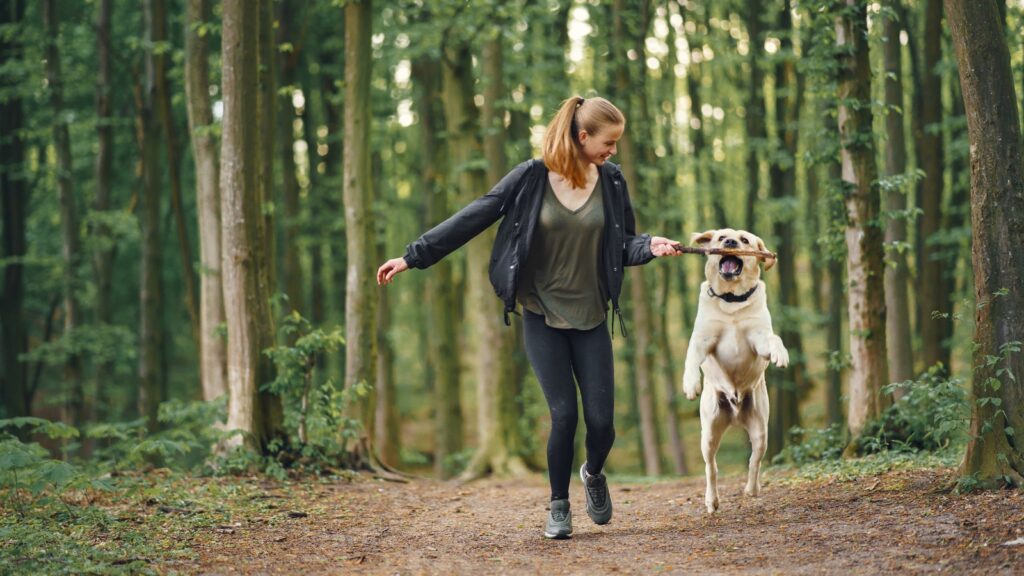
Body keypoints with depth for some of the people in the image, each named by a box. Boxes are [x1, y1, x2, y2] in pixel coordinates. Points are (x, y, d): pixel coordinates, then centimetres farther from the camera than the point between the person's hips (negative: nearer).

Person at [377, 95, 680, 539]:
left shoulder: (611, 181, -1)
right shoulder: (532, 178, -9)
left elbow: (623, 245, 7)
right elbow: (472, 220, -6)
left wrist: (651, 246, -16)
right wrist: (413, 257, -6)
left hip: (591, 320, 2)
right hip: (543, 318, -2)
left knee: (600, 420, -2)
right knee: (564, 415, -9)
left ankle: (593, 474, 33)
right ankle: (558, 507, 13)